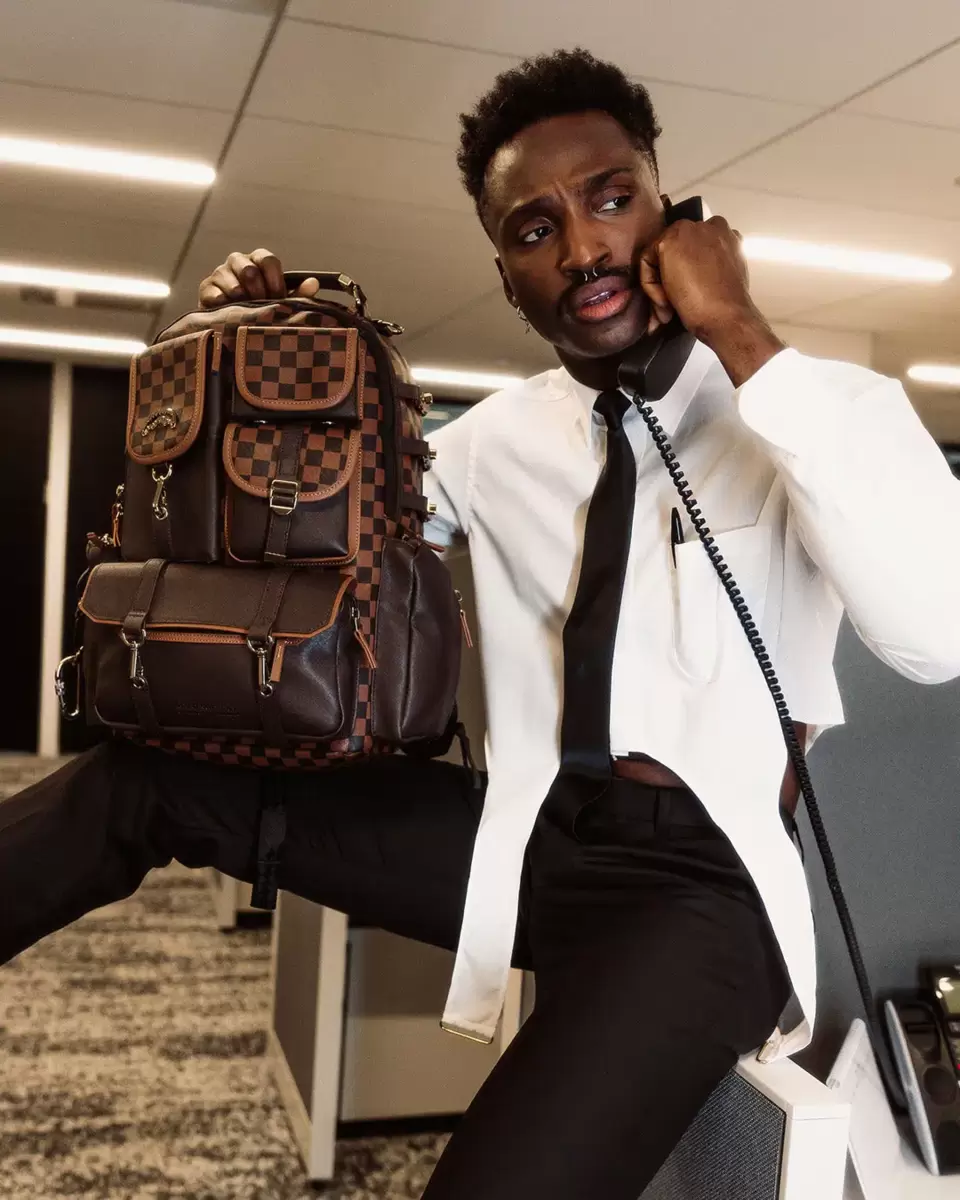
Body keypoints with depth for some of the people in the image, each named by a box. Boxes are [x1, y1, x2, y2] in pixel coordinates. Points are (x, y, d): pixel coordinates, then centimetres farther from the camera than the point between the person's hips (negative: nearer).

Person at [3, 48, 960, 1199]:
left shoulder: (823, 404, -6)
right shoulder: (494, 439, 9)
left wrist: (744, 341, -22)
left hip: (702, 874, -4)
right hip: (522, 838, 5)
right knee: (149, 776, -5)